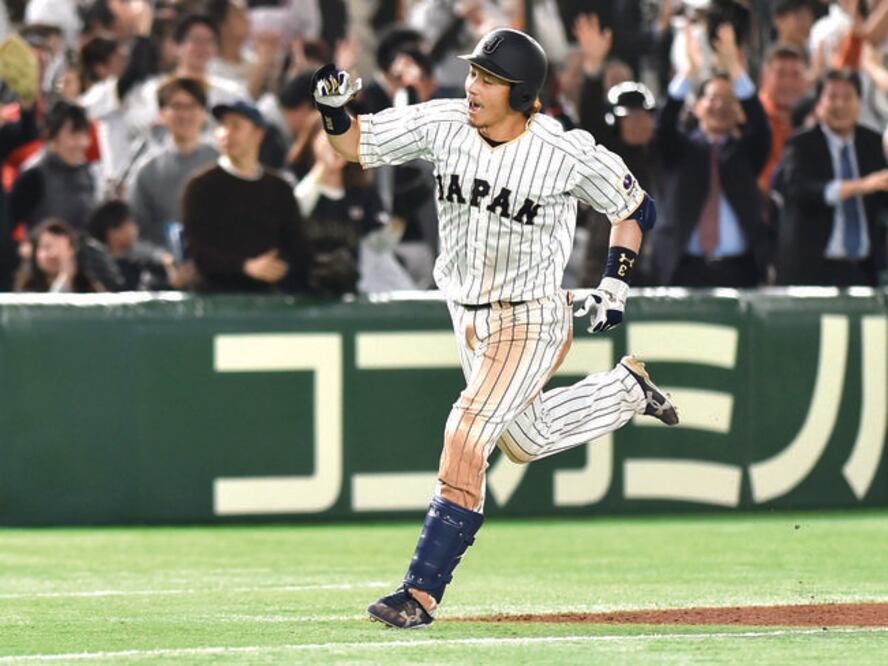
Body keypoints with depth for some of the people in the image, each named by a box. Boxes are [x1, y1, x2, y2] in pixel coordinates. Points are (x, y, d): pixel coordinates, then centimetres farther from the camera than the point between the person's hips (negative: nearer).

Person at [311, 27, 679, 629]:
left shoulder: (567, 153, -19)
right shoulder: (443, 125, -10)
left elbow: (636, 208, -4)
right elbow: (357, 144, -3)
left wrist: (616, 284, -12)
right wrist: (335, 109, -24)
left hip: (529, 321, -7)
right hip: (467, 316, 7)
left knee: (464, 441, -19)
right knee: (526, 440, 24)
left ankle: (422, 592, -15)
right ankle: (627, 388, 48)